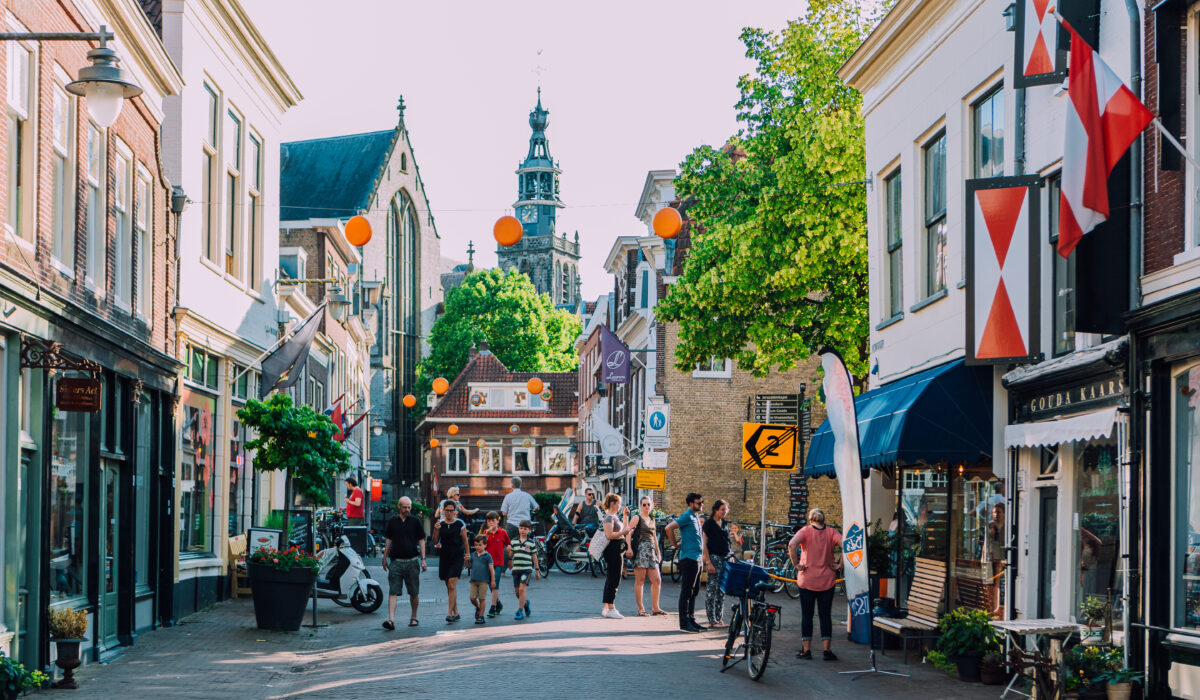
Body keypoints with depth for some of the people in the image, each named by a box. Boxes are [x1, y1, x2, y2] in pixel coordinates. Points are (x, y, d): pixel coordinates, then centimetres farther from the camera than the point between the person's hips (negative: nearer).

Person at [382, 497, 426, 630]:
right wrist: (385, 558, 12)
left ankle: (414, 617, 24)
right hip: (395, 562, 0)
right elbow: (388, 541, 14)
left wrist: (423, 559, -2)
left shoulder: (415, 522, 4)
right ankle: (391, 620, -17)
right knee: (392, 592, -10)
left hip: (412, 561, 0)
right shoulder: (392, 521, 8)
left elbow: (421, 541, 5)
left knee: (414, 593, 8)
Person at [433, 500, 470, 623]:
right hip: (444, 556, 4)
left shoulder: (460, 524, -1)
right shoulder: (440, 524, 7)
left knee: (452, 584, -14)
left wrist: (467, 555, 1)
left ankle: (449, 613, -18)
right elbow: (435, 542, 6)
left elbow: (465, 540, 4)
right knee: (449, 586, 9)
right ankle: (455, 613, 19)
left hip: (457, 557, -4)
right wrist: (436, 530, -9)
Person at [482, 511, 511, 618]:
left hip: (498, 562, -4)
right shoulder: (486, 532, 5)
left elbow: (508, 545, 10)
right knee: (491, 585, 12)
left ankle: (493, 608, -11)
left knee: (495, 585, -12)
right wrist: (487, 533, -19)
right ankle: (498, 604, 33)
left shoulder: (502, 533, -2)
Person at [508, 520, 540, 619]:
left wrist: (537, 570, 9)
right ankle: (525, 603, 38)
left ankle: (520, 611, -10)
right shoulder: (514, 542, 8)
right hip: (516, 569, 4)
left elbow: (534, 557, 7)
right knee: (517, 591, 8)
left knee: (522, 589, -15)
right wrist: (509, 551, -11)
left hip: (526, 569, -4)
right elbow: (510, 556, 11)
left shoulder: (531, 543, 2)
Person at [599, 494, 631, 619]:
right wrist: (623, 532, -18)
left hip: (616, 549, 11)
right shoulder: (609, 517, -12)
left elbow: (624, 528, 30)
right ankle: (611, 609, -9)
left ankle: (606, 608, 14)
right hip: (613, 549, -11)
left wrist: (626, 516, 23)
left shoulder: (614, 517, 19)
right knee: (614, 579, -10)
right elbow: (609, 535, -22)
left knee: (610, 579, 11)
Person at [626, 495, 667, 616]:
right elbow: (628, 533, -11)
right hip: (640, 549, -7)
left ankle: (655, 608, 9)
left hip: (651, 550, 7)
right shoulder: (637, 518, -1)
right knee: (640, 580, -5)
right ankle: (640, 608, -3)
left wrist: (658, 552, 24)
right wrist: (629, 548, -23)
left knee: (657, 580, 3)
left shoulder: (652, 520, 20)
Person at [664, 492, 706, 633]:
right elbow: (668, 528, -21)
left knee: (694, 591, 13)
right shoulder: (687, 516, -12)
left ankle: (691, 619, 19)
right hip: (688, 557, -9)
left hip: (697, 558, 9)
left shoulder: (696, 517, 16)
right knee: (687, 591, -7)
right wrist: (676, 544, -11)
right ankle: (684, 622, -5)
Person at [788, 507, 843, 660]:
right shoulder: (831, 532, 1)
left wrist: (796, 564, -13)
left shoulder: (806, 530, -4)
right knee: (825, 615, 7)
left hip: (807, 580, -1)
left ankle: (806, 650, 9)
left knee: (806, 615, 8)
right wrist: (839, 564, -8)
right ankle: (827, 650, 5)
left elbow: (792, 544, -21)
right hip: (827, 581, 1)